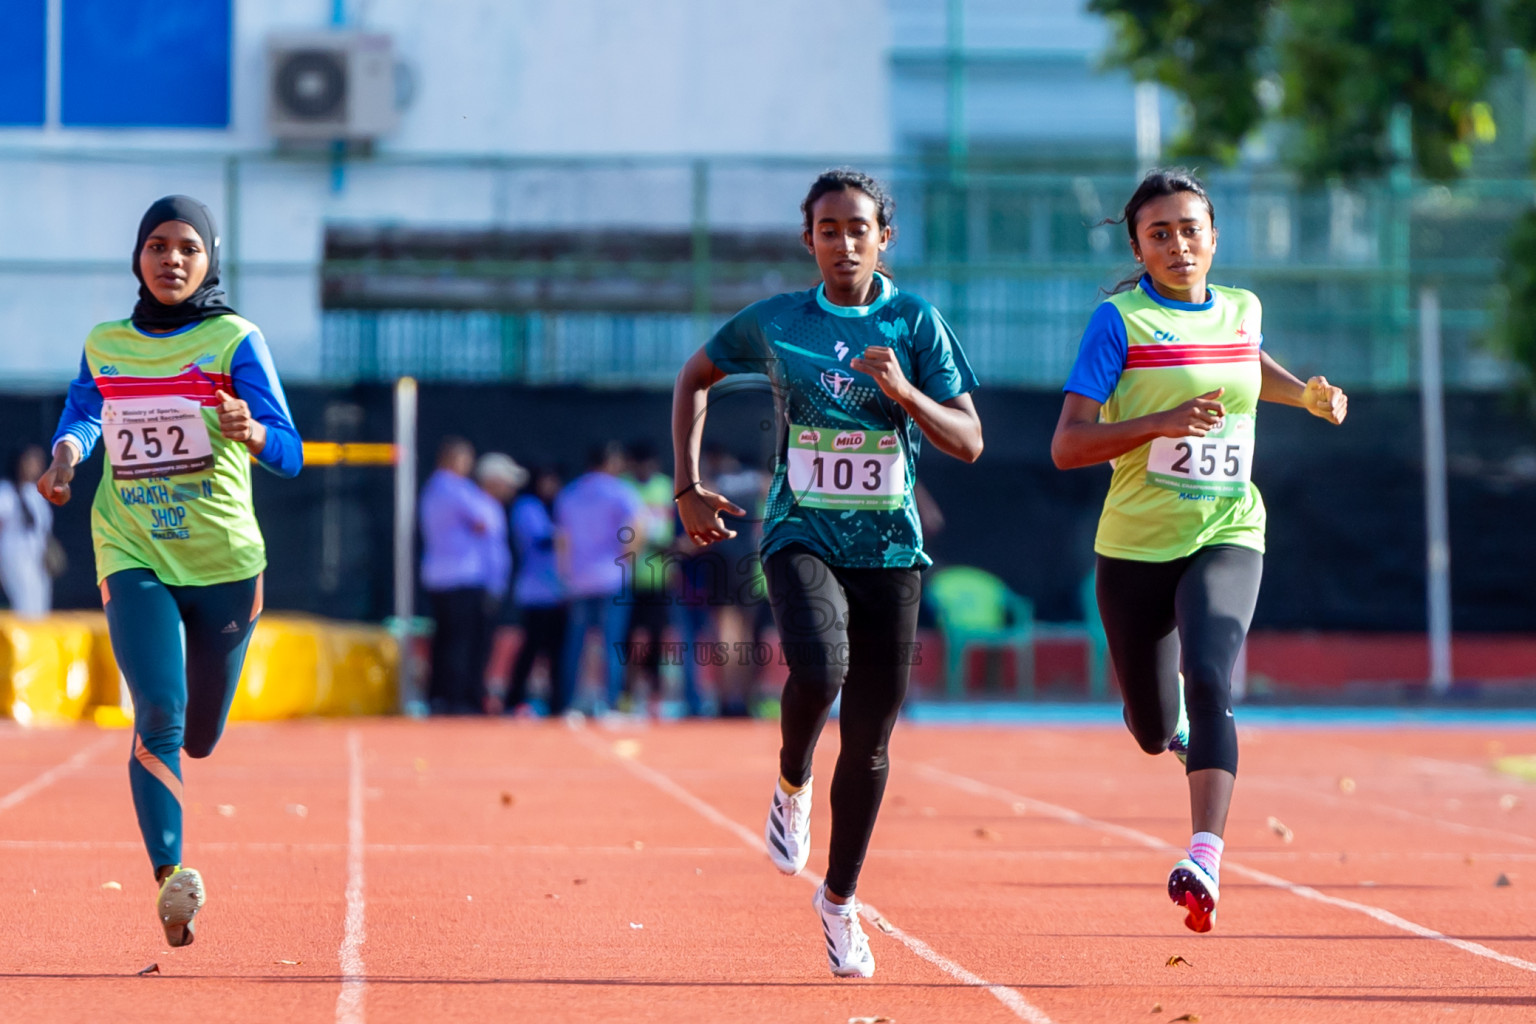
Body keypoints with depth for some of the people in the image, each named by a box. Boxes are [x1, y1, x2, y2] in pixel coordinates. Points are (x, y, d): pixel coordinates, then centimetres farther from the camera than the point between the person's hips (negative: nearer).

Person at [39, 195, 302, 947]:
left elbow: (290, 456, -8)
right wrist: (67, 454, 1)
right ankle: (170, 874, -19)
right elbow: (81, 410, 24)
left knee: (200, 736, 11)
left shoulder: (235, 341, -3)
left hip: (223, 560, 0)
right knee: (160, 710, -20)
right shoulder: (104, 346, 6)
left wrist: (250, 431, -31)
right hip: (132, 558, 0)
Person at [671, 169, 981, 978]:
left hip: (888, 548, 1)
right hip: (801, 538, -1)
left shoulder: (915, 322, 0)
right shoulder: (775, 321, 2)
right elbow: (694, 377, 18)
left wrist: (904, 393, -20)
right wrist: (687, 487, 11)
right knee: (820, 669, -31)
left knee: (869, 740, 5)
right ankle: (791, 787, 1)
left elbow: (969, 443, -3)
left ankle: (839, 899, 25)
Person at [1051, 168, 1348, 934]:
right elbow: (1067, 446, -13)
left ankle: (1204, 860, -32)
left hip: (1227, 535, 1)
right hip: (1137, 545, -1)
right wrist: (1162, 421, -25)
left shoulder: (1243, 312, 6)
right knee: (1154, 731, 11)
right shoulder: (1118, 322, -7)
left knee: (1210, 683, -25)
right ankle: (1173, 710, 49)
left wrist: (1307, 395, 15)